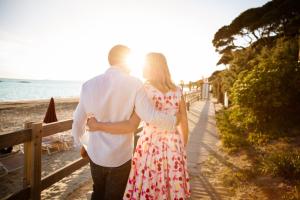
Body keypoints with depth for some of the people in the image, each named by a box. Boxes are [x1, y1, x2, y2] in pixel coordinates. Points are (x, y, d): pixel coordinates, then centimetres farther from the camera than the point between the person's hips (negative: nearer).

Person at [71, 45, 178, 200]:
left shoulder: (89, 85, -4)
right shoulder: (134, 84, -15)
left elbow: (78, 121, 3)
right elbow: (152, 117, -19)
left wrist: (83, 144, 19)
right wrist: (175, 120, -1)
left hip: (95, 154, 4)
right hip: (120, 157, -3)